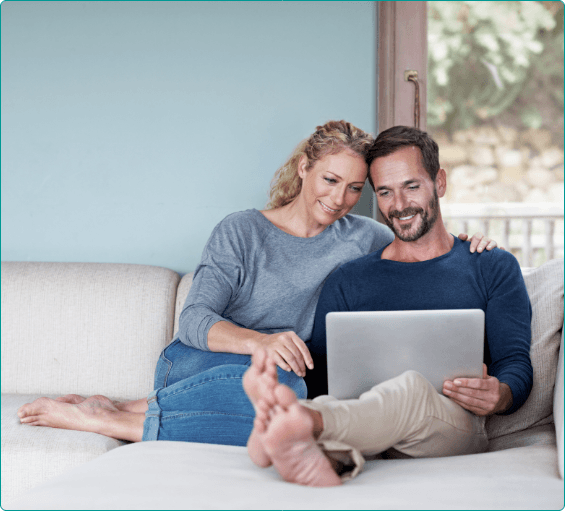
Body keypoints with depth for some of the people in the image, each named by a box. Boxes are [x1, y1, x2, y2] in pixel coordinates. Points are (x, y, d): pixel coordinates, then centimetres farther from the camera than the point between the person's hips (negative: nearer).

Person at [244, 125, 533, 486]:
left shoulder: (493, 267, 18)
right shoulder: (347, 281, 23)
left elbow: (516, 364, 8)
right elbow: (321, 371, 13)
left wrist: (499, 396, -18)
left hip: (455, 426, -2)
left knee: (412, 385, -38)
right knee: (325, 405, -34)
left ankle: (301, 422, -63)